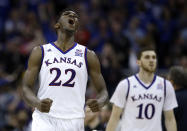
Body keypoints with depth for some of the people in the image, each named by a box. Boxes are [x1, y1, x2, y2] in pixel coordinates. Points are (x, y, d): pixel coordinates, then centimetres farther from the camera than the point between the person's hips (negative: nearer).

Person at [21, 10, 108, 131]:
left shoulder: (88, 55, 10)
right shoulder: (40, 52, 8)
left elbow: (103, 90, 11)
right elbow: (26, 88, 3)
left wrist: (99, 103, -15)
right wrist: (37, 104, -20)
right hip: (45, 119, -1)